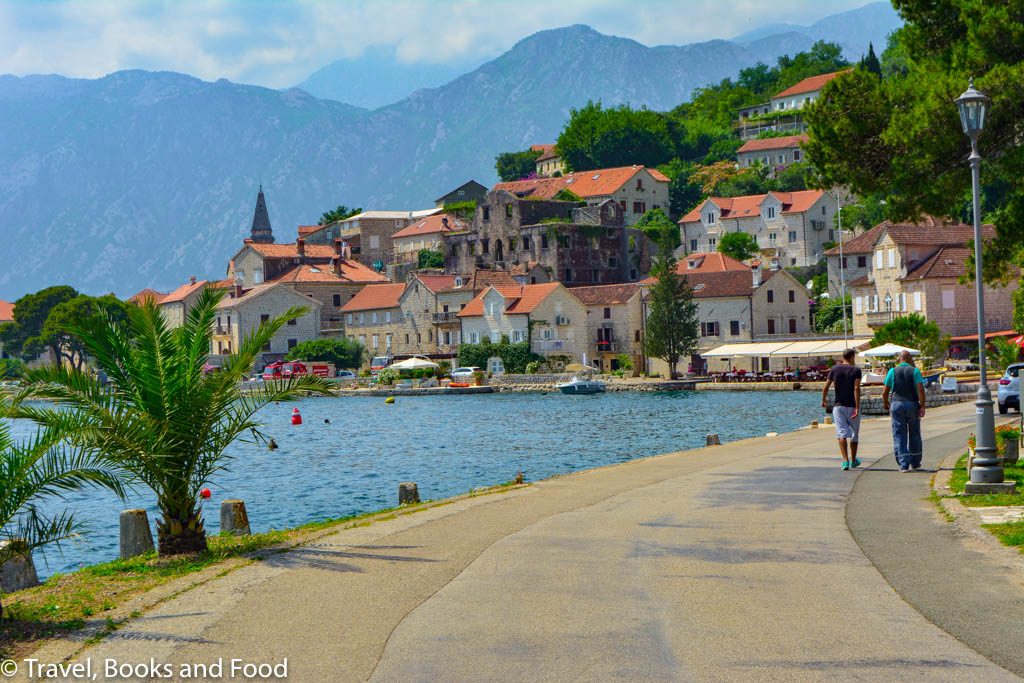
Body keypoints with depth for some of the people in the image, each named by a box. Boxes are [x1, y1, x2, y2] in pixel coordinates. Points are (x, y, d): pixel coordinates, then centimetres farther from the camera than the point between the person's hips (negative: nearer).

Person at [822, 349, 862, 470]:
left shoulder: (835, 369, 1)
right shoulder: (855, 370, -7)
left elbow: (826, 387, 0)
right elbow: (856, 389, -18)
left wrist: (824, 401, 17)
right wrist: (857, 408, -20)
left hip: (838, 406, 1)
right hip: (852, 406, -1)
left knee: (842, 433, -4)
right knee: (854, 434, 14)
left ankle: (845, 461, -20)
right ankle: (853, 461, 26)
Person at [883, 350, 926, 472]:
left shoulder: (892, 371, 3)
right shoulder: (915, 371, 0)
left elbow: (885, 392, 3)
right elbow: (920, 390, -11)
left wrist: (885, 403, 21)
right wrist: (922, 406, -8)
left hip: (896, 404, 0)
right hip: (912, 404, 0)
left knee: (899, 435, 2)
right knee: (914, 434, 14)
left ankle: (903, 464, -6)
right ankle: (915, 463, 23)